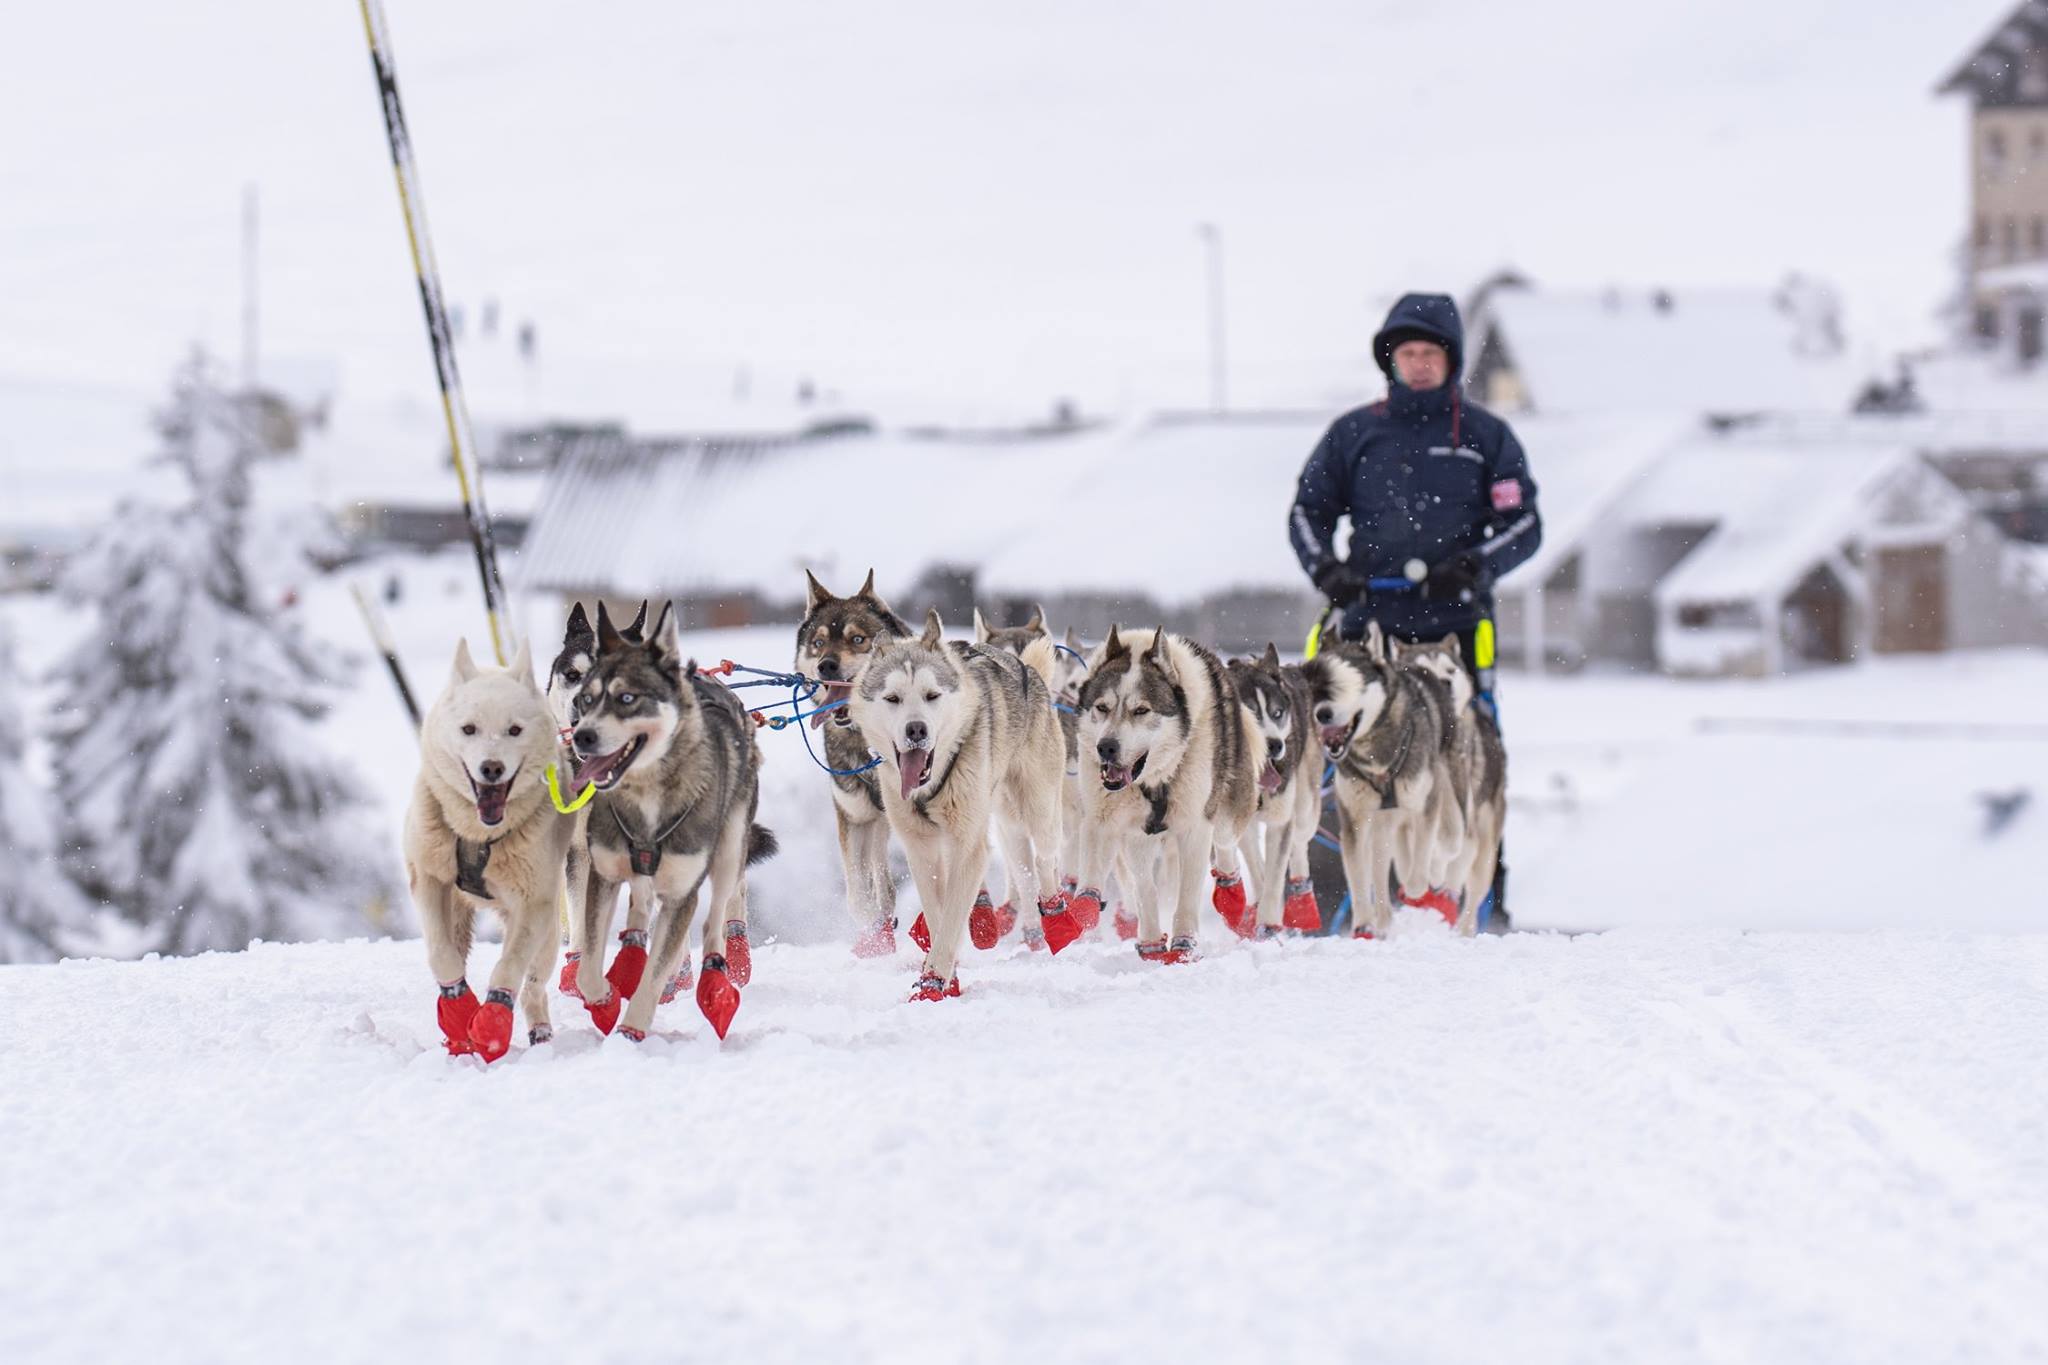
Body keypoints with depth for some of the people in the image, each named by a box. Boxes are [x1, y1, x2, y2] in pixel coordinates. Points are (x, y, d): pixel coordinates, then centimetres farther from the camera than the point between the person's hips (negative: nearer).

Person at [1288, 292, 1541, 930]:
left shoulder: (1485, 436, 10)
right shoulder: (1354, 433, 14)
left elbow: (1524, 525, 7)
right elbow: (1309, 510, 16)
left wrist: (1474, 565, -11)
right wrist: (1326, 567, -3)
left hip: (1456, 622, -1)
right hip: (1370, 620, 1)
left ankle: (1484, 893, -2)